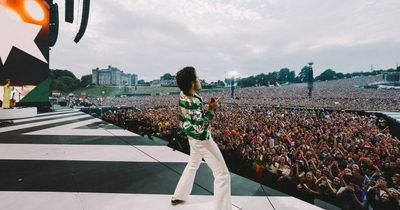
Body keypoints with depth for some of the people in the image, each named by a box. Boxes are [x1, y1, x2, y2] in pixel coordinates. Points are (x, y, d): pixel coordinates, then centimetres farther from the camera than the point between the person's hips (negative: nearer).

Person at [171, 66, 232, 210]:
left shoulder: (185, 94, -6)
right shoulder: (192, 104, -33)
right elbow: (201, 129, -33)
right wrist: (211, 109, -28)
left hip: (194, 138, 10)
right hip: (202, 140, -10)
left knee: (193, 165, 31)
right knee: (222, 175, 1)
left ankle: (178, 196, 47)